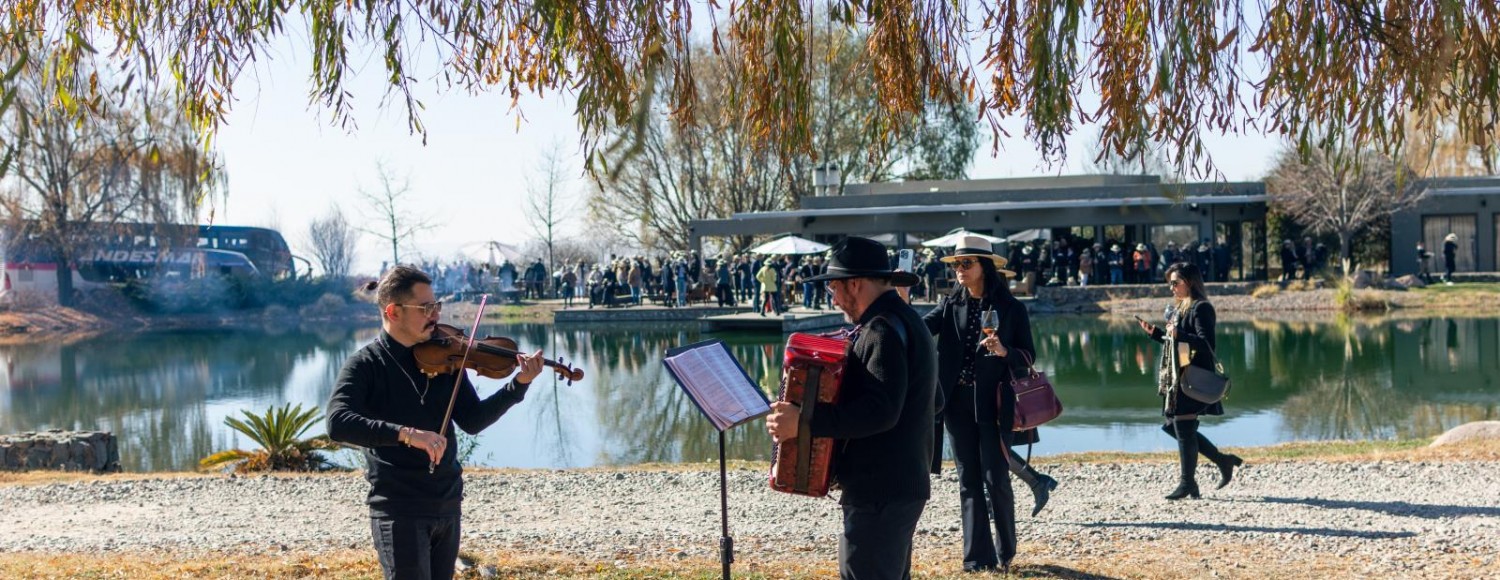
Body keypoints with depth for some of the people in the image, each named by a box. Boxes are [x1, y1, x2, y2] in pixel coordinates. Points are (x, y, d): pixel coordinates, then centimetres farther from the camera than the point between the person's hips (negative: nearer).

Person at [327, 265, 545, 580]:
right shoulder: (365, 365, -10)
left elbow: (472, 421, 0)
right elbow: (338, 423, -25)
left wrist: (519, 385, -13)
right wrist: (406, 433, -36)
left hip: (448, 505, 6)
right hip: (399, 510, -5)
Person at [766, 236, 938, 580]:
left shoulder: (883, 327, -17)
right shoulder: (901, 319, 16)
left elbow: (880, 411, -28)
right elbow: (932, 404, 24)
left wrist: (804, 421, -28)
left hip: (881, 492, -11)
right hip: (899, 485, 11)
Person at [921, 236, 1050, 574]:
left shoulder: (1010, 307, -2)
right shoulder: (951, 305, 6)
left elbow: (1028, 356, -1)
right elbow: (921, 327, -11)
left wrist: (1004, 352, -21)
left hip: (993, 401, -3)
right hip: (958, 401, 3)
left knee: (995, 477, -3)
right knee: (969, 480, 7)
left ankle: (1005, 551, 19)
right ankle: (977, 555, 14)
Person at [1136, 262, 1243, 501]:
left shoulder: (1200, 308, -12)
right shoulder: (1179, 307, 16)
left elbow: (1207, 343, -21)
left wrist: (1179, 335, -33)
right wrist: (1154, 333, 13)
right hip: (1176, 377, 10)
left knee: (1183, 427, -5)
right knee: (1174, 426, 11)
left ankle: (1187, 482, 6)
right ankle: (1223, 460, 22)